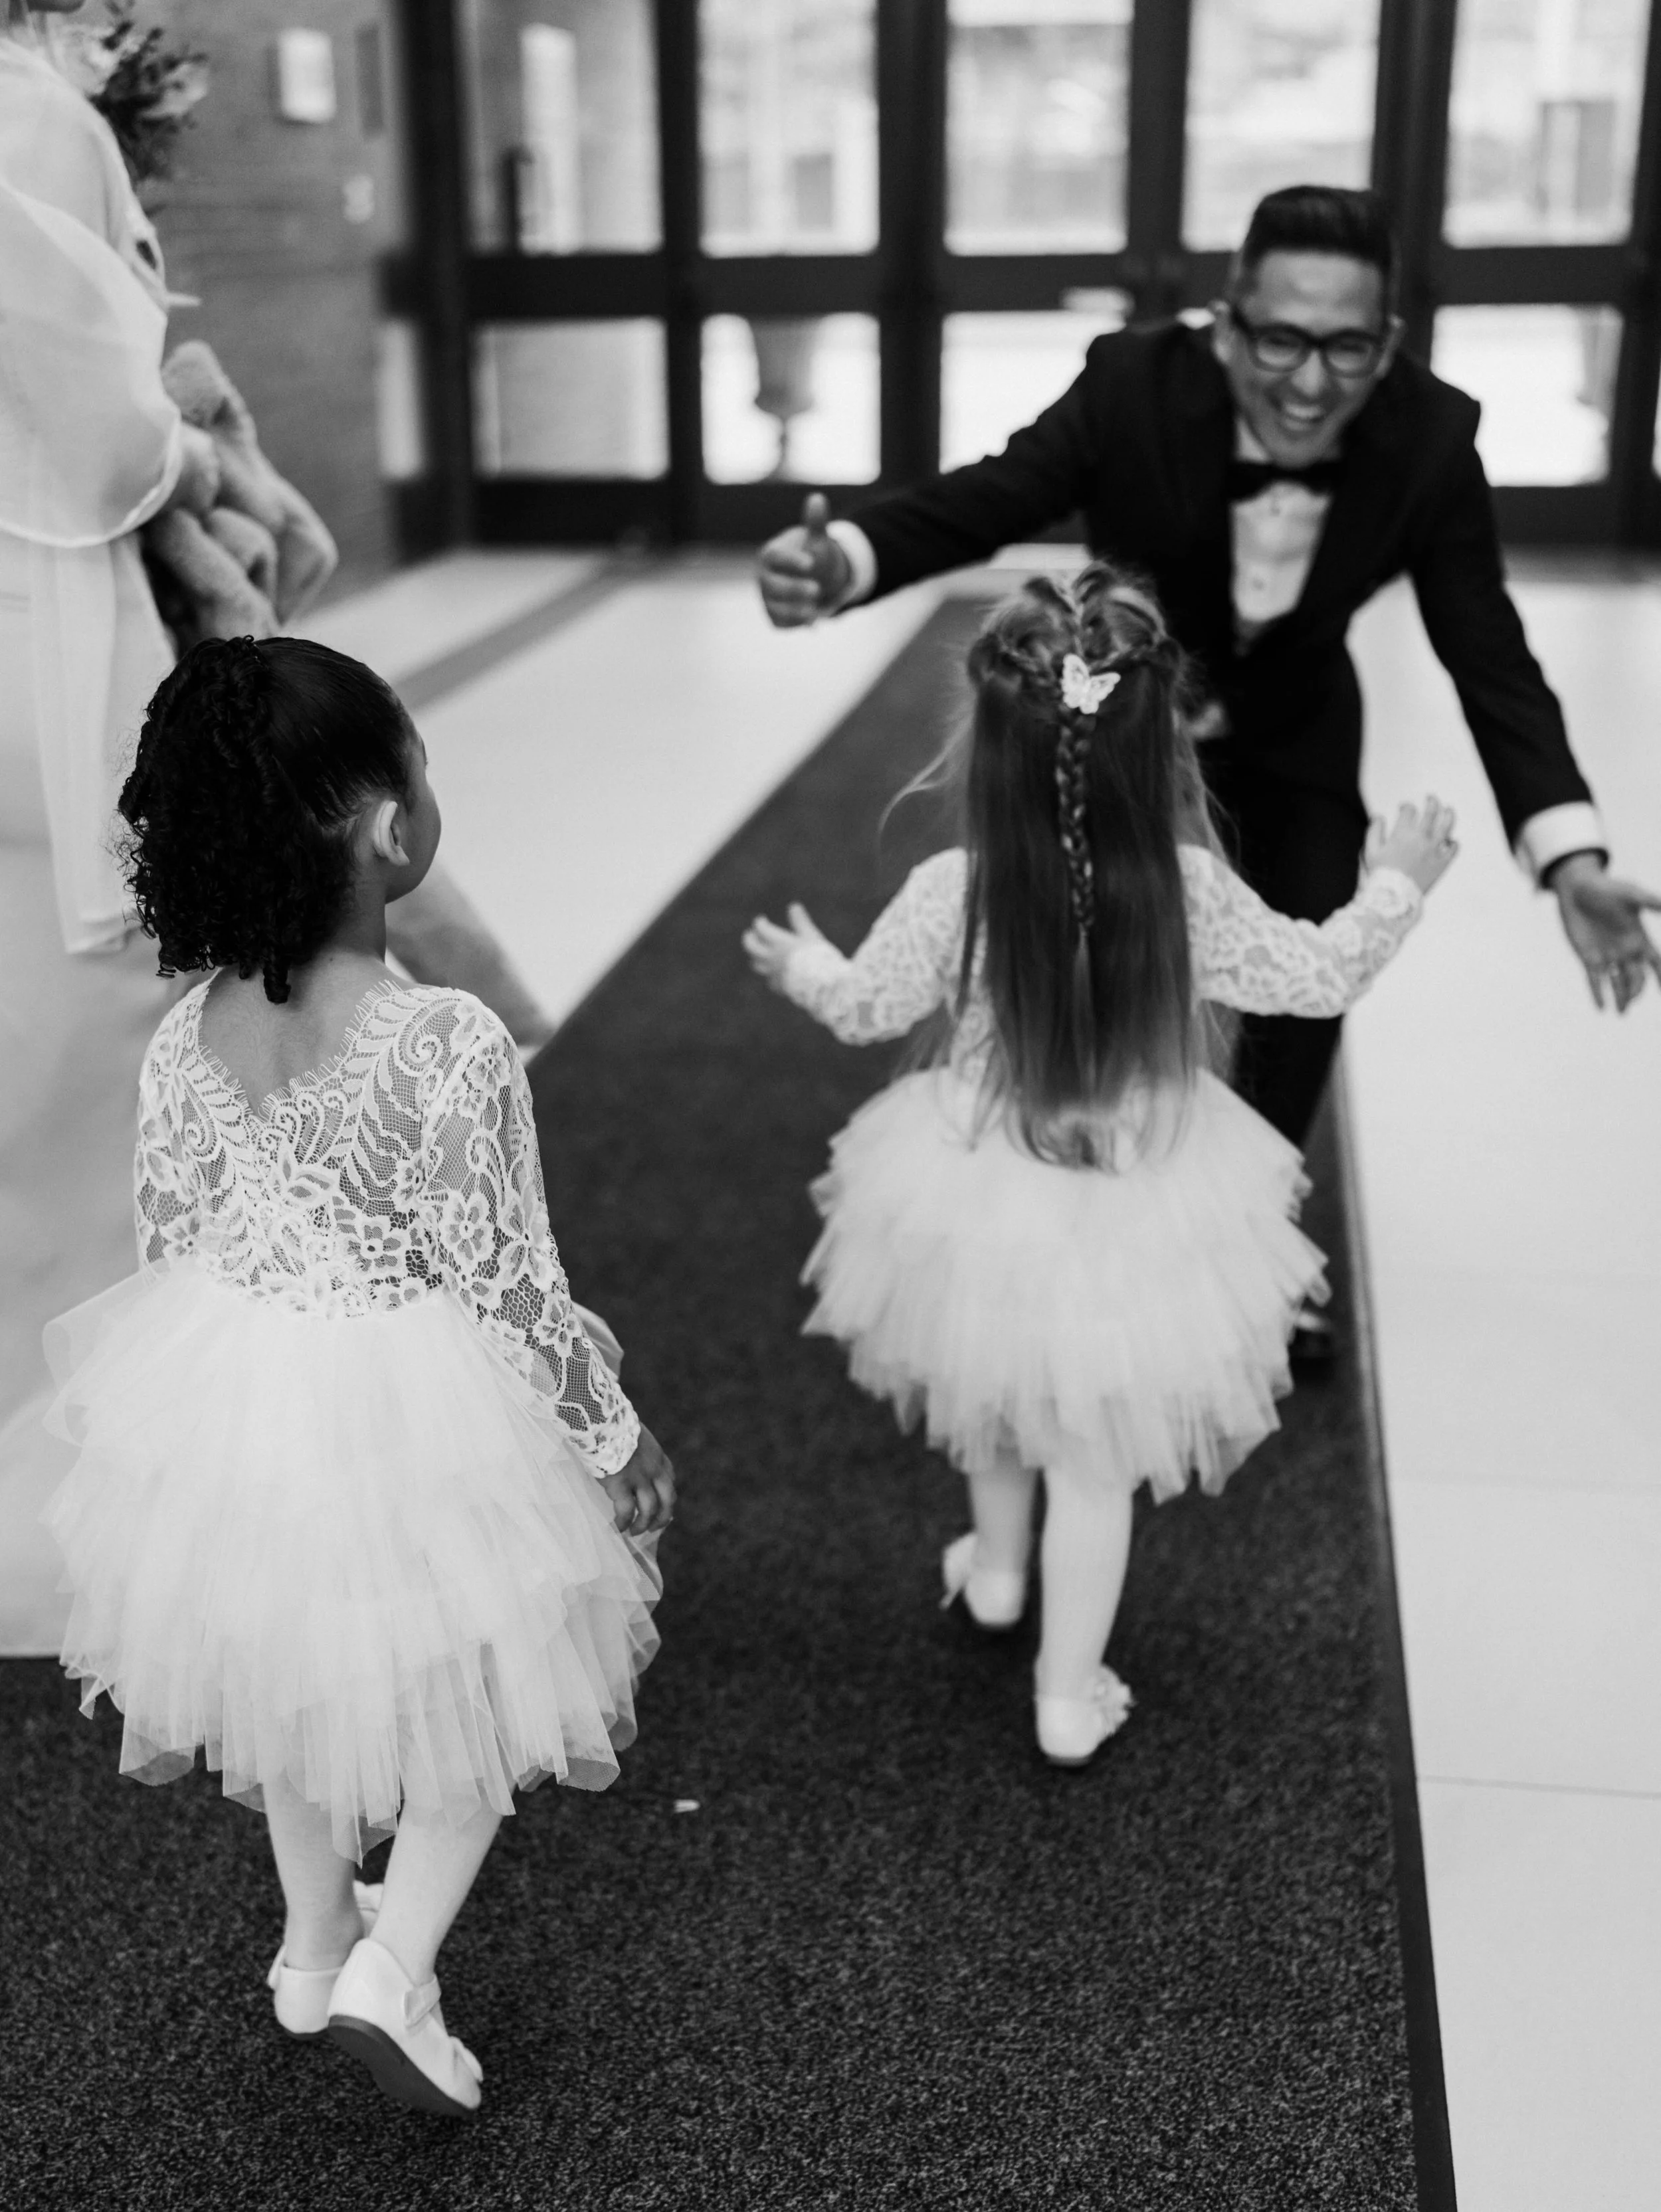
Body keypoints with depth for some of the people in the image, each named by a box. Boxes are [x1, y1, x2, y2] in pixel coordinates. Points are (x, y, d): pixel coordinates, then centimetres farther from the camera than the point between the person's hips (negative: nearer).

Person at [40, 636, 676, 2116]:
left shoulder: (186, 1040, -9)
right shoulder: (450, 1047, -26)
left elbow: (171, 1249, 2)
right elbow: (510, 1290, -19)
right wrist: (619, 1443, -5)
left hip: (231, 1402, 6)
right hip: (410, 1419, -5)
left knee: (297, 1676, 28)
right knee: (471, 1695, 21)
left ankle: (314, 1946, 47)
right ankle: (392, 1969, 15)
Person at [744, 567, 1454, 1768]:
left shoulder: (949, 891, -20)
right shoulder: (1188, 889, -20)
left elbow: (867, 1007, -2)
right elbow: (1318, 977, -6)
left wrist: (803, 964, 20)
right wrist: (1395, 884, 11)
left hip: (980, 1206, 1)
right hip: (1138, 1216, -1)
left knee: (993, 1405, 30)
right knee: (1096, 1459, 15)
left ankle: (996, 1570, 55)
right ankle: (1068, 1692, 26)